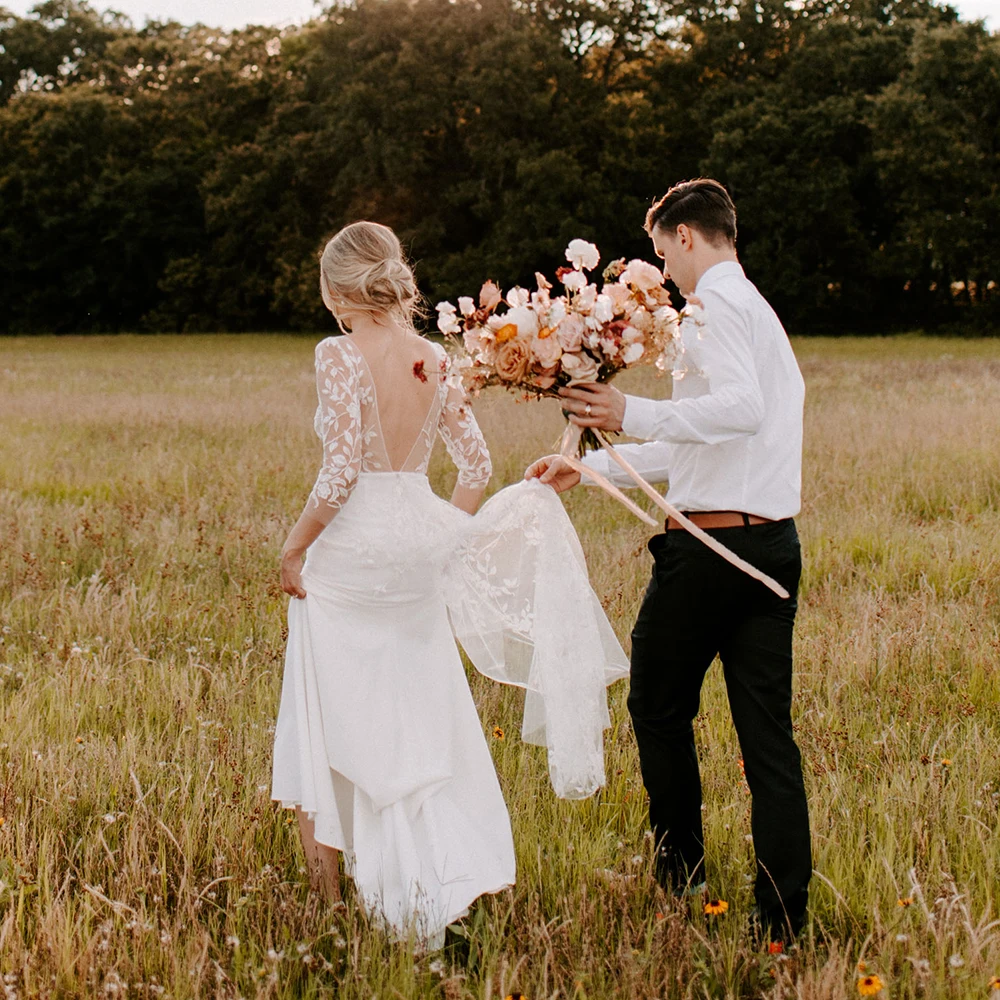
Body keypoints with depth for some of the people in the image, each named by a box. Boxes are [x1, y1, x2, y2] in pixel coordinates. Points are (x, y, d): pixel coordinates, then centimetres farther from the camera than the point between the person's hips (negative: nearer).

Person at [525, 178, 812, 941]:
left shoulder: (715, 305, -8)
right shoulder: (758, 308, 21)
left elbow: (741, 409, -27)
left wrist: (633, 414, -23)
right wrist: (589, 468, 30)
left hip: (710, 544, -8)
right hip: (774, 542, 8)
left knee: (660, 708, 13)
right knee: (769, 732, 6)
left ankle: (681, 873, 25)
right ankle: (784, 919, 8)